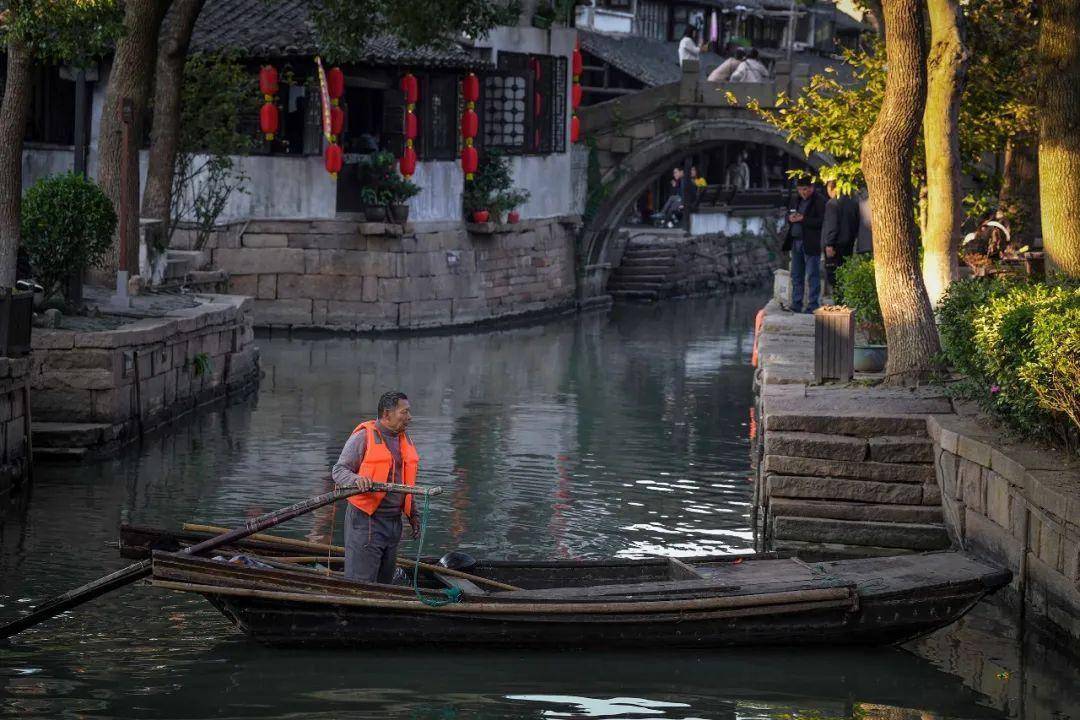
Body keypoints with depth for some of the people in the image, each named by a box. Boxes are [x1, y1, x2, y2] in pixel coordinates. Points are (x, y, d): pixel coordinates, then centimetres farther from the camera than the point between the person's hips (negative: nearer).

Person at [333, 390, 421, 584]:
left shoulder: (405, 440, 15)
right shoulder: (364, 436, -9)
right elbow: (339, 471, -10)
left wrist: (413, 514, 21)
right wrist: (356, 479, -30)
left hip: (394, 522, 8)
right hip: (366, 521, -8)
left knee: (384, 584, 11)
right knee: (360, 584, -10)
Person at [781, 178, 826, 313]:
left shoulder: (819, 201, -7)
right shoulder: (798, 200, 18)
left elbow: (822, 221, -17)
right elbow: (789, 215, 27)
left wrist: (803, 219, -19)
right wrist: (790, 218, 3)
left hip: (811, 244, -8)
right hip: (796, 243, 8)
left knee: (812, 276, -5)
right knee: (796, 275, 10)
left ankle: (813, 306, -3)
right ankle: (796, 306, 14)